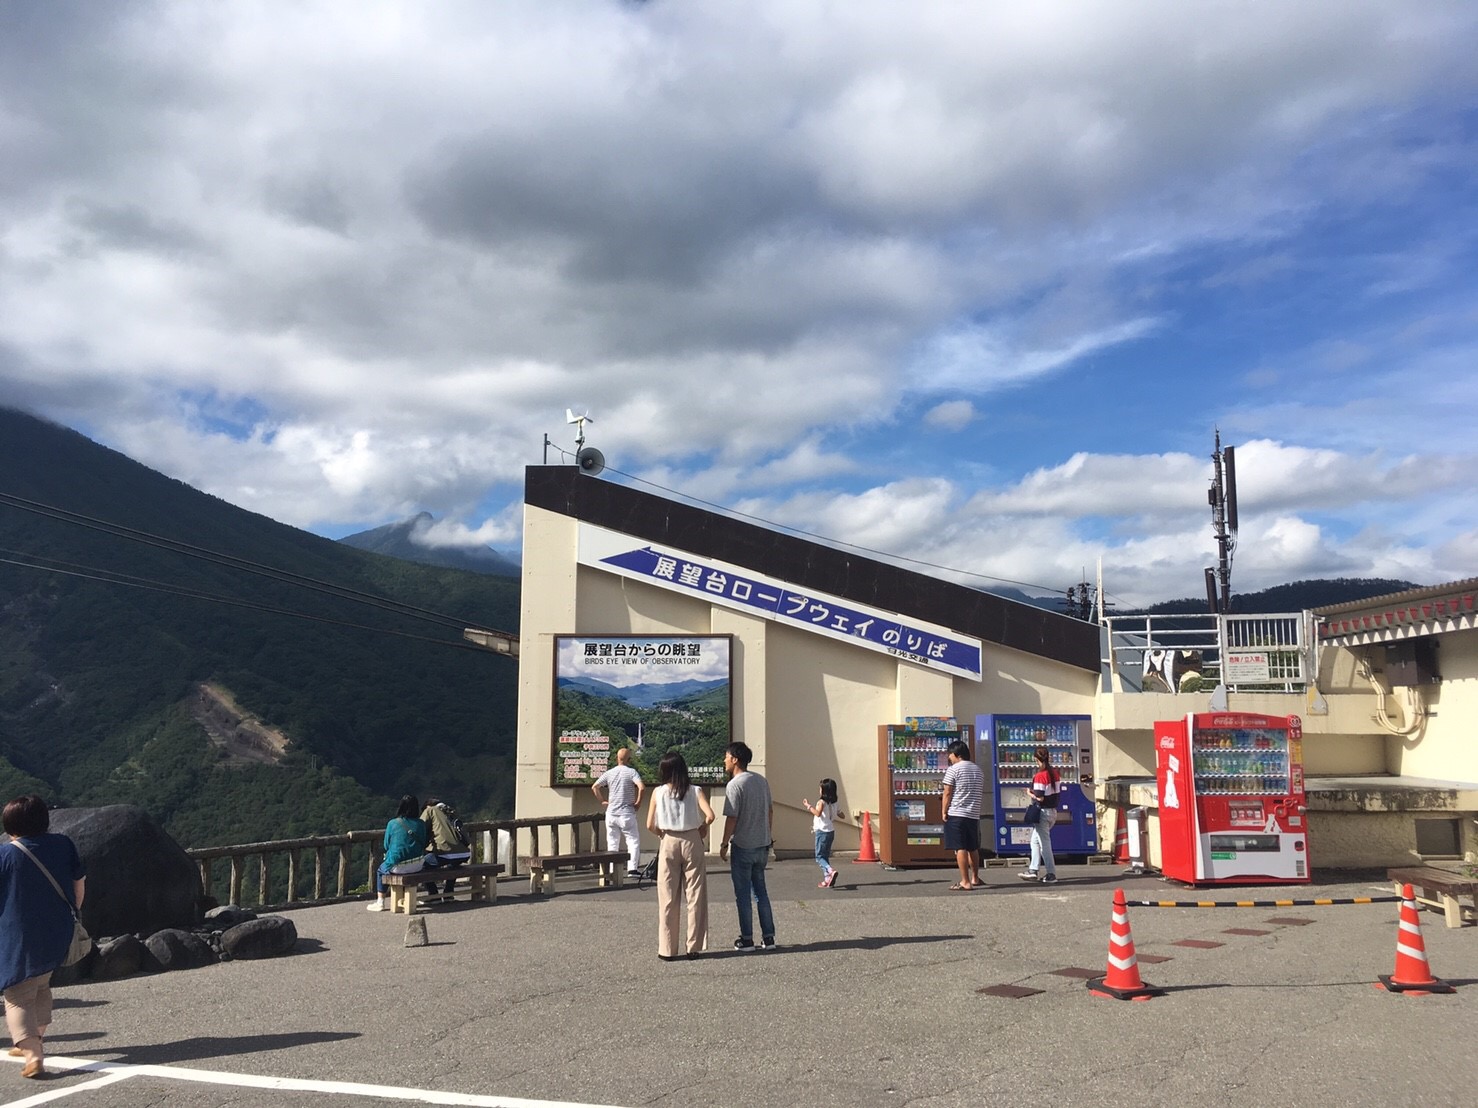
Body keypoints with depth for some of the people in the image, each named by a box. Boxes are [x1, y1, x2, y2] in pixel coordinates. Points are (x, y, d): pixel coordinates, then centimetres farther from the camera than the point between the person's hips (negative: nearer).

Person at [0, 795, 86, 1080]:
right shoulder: (63, 845, 0)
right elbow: (79, 882, 9)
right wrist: (70, 914, 23)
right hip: (58, 936, 5)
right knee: (40, 986, 25)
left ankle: (33, 1055, -16)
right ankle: (33, 1042, 36)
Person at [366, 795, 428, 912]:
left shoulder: (392, 823, -6)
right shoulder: (420, 824, 1)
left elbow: (386, 846, 3)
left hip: (397, 866, -3)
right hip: (417, 865, 3)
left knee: (380, 871, 26)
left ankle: (380, 902, 22)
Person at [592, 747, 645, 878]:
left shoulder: (609, 773, 5)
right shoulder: (631, 772, -9)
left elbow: (594, 787, 6)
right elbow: (641, 787, -22)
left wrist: (602, 801, 12)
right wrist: (638, 802, -9)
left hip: (611, 813, 4)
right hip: (626, 813, -4)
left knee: (612, 843, 12)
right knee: (633, 841, 3)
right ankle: (632, 868, -7)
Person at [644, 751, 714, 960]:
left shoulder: (658, 792, -3)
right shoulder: (695, 791, -4)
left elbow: (650, 825, -5)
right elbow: (710, 815, -16)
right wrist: (702, 829, 3)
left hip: (668, 843, 0)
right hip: (692, 842, 0)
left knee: (668, 898, 7)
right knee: (695, 896, 9)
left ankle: (667, 949, 10)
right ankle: (693, 947, 12)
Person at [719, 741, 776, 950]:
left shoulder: (734, 785, -16)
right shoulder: (762, 781, 7)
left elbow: (732, 818, -18)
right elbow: (770, 810, 12)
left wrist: (724, 844, -8)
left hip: (743, 847, -7)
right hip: (762, 845, 7)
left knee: (743, 895, 4)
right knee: (761, 891, 14)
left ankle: (747, 939, 10)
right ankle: (768, 937, 15)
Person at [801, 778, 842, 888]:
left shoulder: (821, 801, -13)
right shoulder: (833, 802, 10)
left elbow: (818, 813, -28)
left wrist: (809, 806, -17)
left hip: (822, 831, -7)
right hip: (831, 831, 7)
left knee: (819, 856, -4)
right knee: (825, 856, 13)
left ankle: (831, 870, -28)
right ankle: (827, 880, 9)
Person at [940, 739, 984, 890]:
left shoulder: (953, 769, -8)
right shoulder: (978, 770, 13)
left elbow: (947, 793, -10)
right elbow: (981, 792, 16)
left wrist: (944, 812, -3)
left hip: (956, 814, -7)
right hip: (974, 815, 7)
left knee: (960, 848, -5)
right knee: (973, 848, 18)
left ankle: (965, 881, -7)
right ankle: (975, 878, 28)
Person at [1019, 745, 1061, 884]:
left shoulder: (1040, 776, -20)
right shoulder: (1055, 773, 5)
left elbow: (1039, 798, -22)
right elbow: (1055, 792, 10)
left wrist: (1030, 793, -4)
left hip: (1043, 813, -9)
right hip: (1053, 811, 9)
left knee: (1044, 844, 0)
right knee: (1035, 841, 19)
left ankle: (1051, 875, 5)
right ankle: (1033, 870, 24)